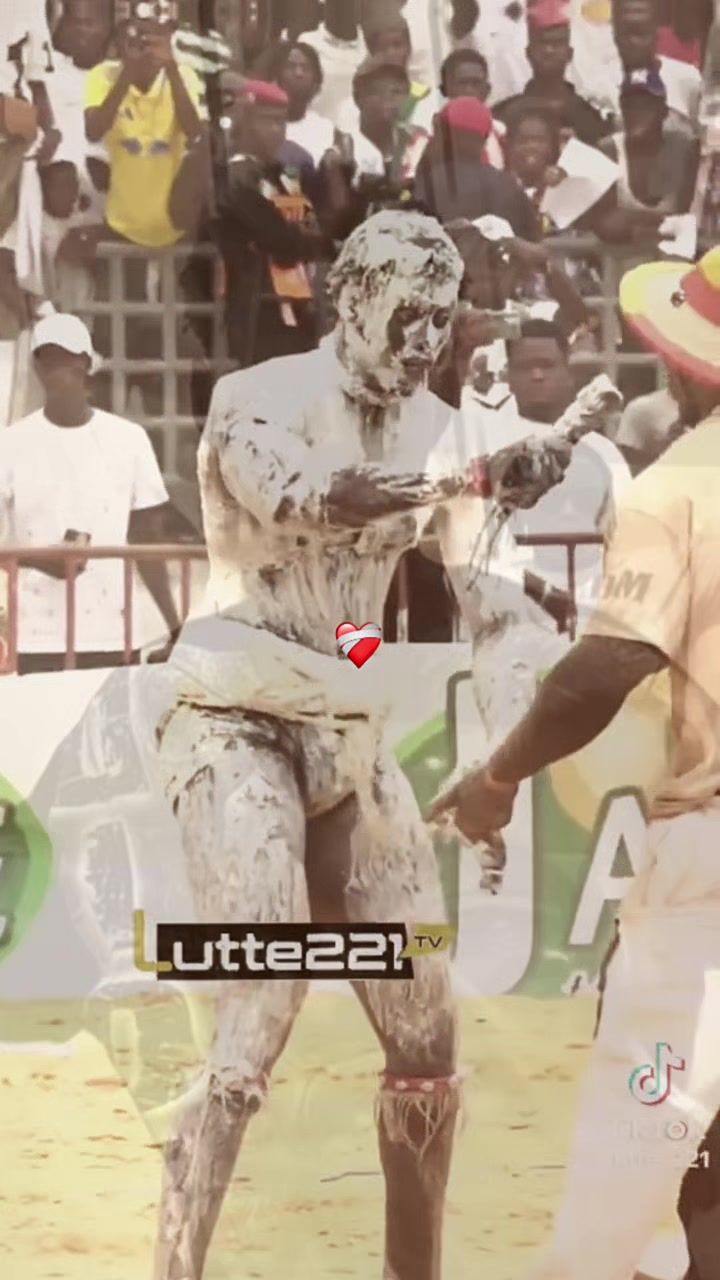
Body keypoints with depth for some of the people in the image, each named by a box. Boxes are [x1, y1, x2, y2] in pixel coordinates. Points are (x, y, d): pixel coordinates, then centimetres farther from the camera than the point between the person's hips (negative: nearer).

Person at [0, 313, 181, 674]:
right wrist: (40, 560, -18)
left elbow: (146, 541, 11)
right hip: (38, 643, -1)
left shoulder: (128, 439, 6)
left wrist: (175, 627, 8)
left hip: (113, 639, 1)